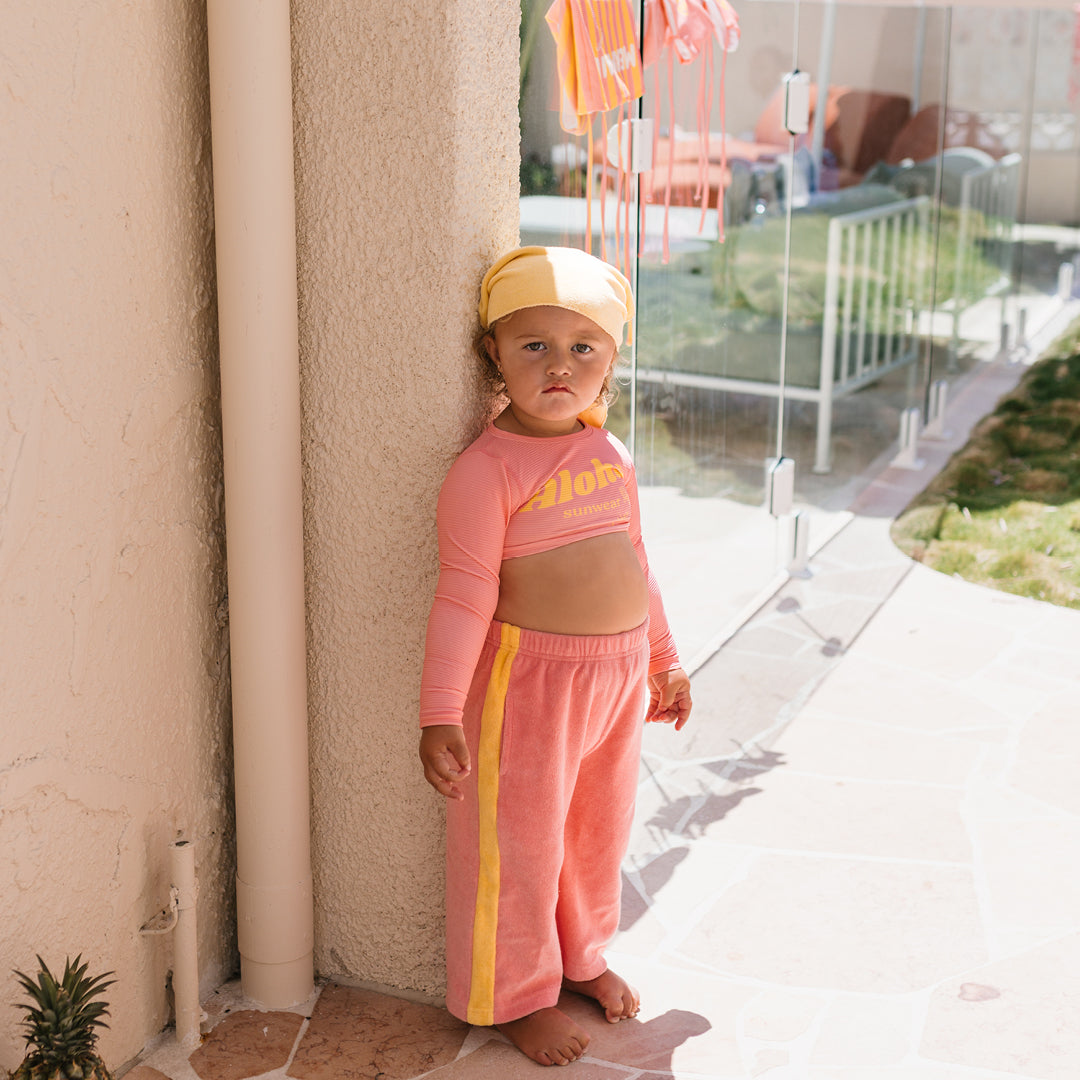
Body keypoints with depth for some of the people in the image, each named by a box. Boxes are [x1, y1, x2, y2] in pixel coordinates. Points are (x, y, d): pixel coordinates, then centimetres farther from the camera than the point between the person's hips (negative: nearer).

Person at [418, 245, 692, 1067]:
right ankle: (517, 995, 27)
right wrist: (441, 714, -25)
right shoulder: (487, 469, -16)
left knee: (600, 831, 21)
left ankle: (583, 958, 44)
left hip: (620, 674, 7)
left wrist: (663, 660, 23)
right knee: (521, 843, 7)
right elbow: (464, 594, -20)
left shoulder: (613, 457, 6)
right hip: (530, 680, -7)